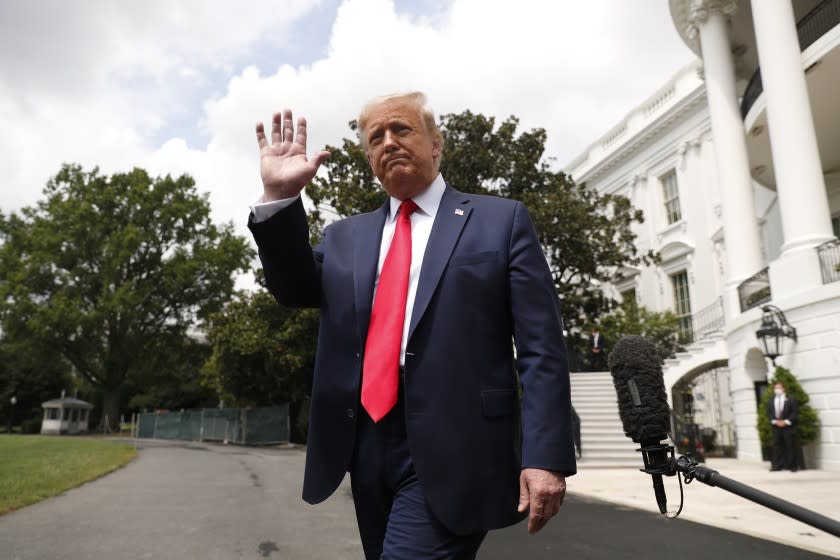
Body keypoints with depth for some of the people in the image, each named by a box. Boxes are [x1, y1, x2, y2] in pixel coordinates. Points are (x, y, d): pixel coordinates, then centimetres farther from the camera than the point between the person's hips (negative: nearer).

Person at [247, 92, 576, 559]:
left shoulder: (501, 220, 3)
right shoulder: (346, 236, 17)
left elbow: (541, 350, -3)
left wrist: (546, 456, -12)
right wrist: (280, 198, -9)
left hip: (451, 449, -5)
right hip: (366, 444, 5)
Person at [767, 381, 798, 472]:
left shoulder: (790, 399, 0)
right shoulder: (771, 401, 12)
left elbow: (795, 412, -5)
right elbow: (769, 413, 9)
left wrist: (786, 421, -13)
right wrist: (774, 421, -7)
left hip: (788, 426, -3)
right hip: (776, 427, 3)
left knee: (790, 446, 0)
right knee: (777, 446, 3)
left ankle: (793, 465, 8)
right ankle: (777, 465, 7)